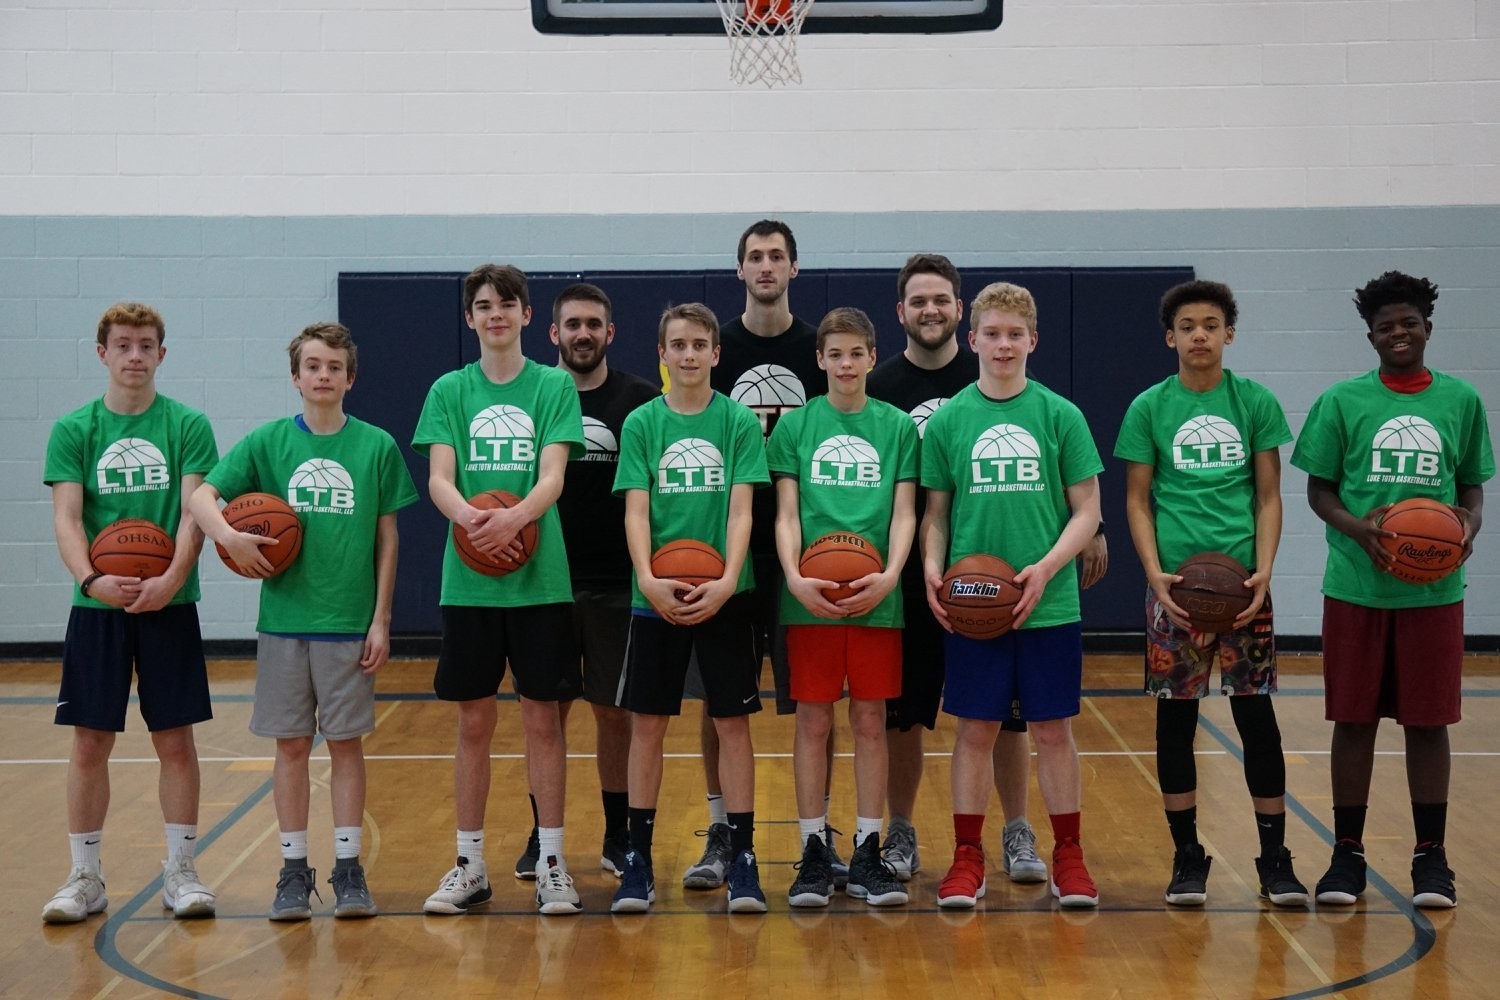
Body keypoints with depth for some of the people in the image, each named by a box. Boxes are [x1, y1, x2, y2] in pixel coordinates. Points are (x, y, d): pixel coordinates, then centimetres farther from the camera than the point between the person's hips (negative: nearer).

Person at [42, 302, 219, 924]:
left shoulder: (188, 426, 1)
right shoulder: (74, 430, 3)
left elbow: (194, 511, -7)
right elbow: (66, 517, -5)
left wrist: (172, 579, -23)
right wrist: (92, 579, -23)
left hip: (169, 604, -1)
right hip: (97, 606, 1)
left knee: (175, 740, 4)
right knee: (89, 742, 4)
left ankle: (180, 872, 15)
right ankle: (85, 877, 15)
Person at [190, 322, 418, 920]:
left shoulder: (376, 446, 1)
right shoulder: (268, 441, 2)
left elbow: (386, 537, 3)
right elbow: (201, 496, -3)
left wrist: (380, 619, -1)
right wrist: (229, 536, -23)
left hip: (350, 621, -1)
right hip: (284, 619, 1)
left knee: (346, 743, 6)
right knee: (291, 744, 7)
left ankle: (349, 869, 15)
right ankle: (294, 871, 16)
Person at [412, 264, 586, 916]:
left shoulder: (554, 386, 2)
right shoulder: (449, 391, 6)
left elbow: (552, 477, -8)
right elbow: (438, 480, -4)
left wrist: (515, 518, -28)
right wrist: (470, 517, -25)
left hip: (540, 576, -1)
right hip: (468, 580, 1)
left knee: (543, 719, 3)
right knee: (473, 722, 7)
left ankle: (551, 863, 13)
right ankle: (469, 866, 18)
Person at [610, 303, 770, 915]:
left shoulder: (739, 422, 1)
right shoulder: (642, 423, 3)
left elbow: (741, 509, -5)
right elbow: (636, 510, -3)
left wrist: (727, 581, -19)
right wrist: (648, 579, -19)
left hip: (724, 595, -1)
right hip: (656, 596, 1)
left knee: (733, 722, 2)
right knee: (647, 723, 4)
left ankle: (742, 860, 10)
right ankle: (638, 860, 13)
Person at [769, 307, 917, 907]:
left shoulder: (897, 426, 6)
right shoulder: (795, 426, 4)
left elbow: (904, 512, 1)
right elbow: (786, 512, 0)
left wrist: (890, 574, -15)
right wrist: (794, 576, -16)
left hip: (876, 596, 1)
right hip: (810, 595, 0)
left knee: (869, 721, 5)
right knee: (813, 721, 3)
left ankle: (867, 853, 13)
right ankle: (813, 853, 11)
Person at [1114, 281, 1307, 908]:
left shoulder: (1256, 402, 3)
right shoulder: (1149, 408, 3)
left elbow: (1268, 497, 4)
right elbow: (1138, 500, 3)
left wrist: (1263, 571, -8)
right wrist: (1155, 573, -10)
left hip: (1242, 581, 0)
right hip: (1173, 584, 0)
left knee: (1256, 714, 2)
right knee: (1175, 717, 4)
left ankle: (1274, 856, 12)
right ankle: (1187, 855, 16)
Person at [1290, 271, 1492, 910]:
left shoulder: (1461, 400, 5)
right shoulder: (1342, 401, 1)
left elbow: (1472, 486, 12)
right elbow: (1319, 489, 3)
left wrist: (1469, 524, -9)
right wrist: (1359, 528, -16)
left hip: (1435, 589, 1)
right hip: (1356, 587, -1)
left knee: (1428, 721, 5)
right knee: (1354, 720, 5)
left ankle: (1430, 856, 17)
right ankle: (1347, 853, 15)